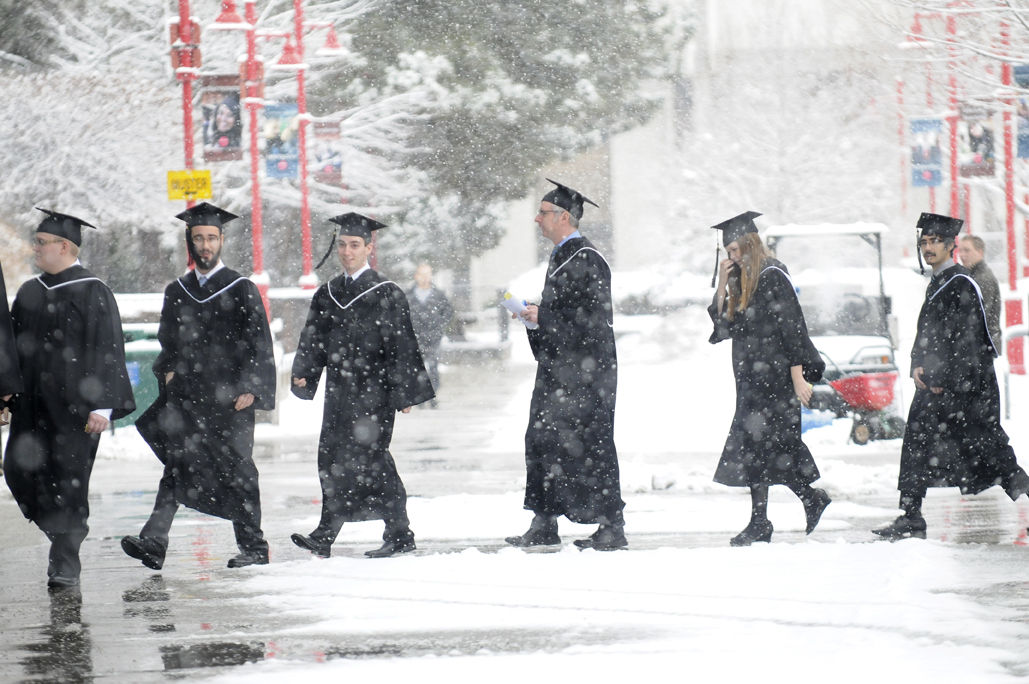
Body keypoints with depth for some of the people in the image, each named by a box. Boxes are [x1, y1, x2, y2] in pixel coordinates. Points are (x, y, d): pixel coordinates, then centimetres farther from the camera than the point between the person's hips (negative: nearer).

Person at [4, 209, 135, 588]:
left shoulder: (92, 293, -7)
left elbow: (107, 351, -10)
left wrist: (101, 406, -16)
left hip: (73, 403, -6)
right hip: (32, 401, 6)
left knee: (68, 479, -4)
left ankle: (66, 562, 3)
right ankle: (66, 534, 21)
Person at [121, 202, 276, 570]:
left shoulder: (241, 290, 0)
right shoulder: (176, 292, 14)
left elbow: (259, 346, -2)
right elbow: (167, 344, 26)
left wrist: (249, 389, -11)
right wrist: (168, 371, 8)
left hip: (229, 399, -4)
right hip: (185, 395, 4)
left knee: (236, 470, 1)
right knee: (177, 464, -7)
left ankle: (253, 547, 12)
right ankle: (153, 543, -17)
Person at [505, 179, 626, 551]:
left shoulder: (588, 261, -15)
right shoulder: (561, 256, 16)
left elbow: (593, 318, -20)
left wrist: (543, 318, -16)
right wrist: (535, 315, 7)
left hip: (583, 370, -10)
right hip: (558, 367, 10)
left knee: (588, 444, -7)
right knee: (542, 440, 8)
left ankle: (612, 529, -1)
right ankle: (544, 526, 13)